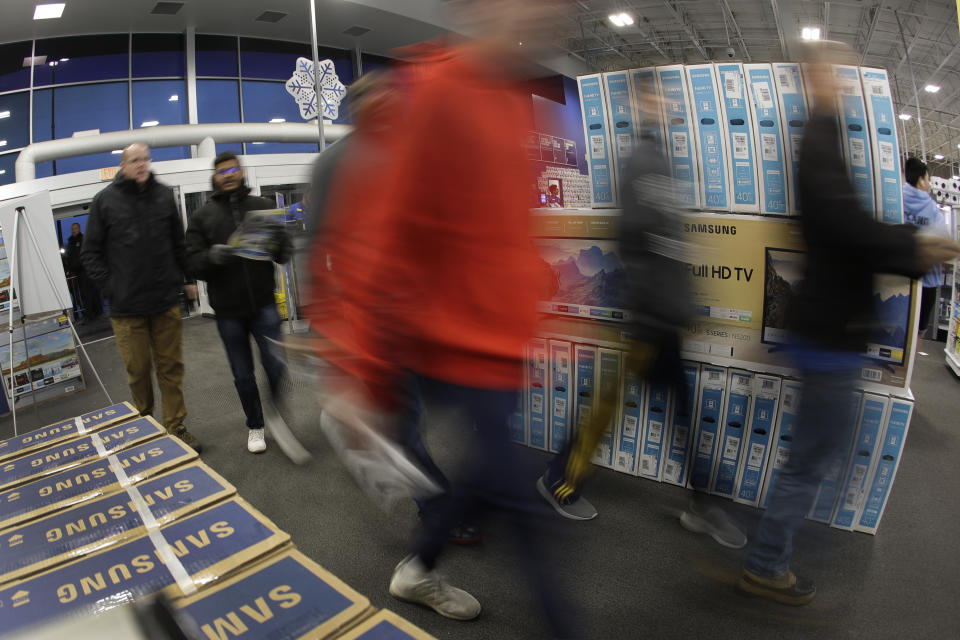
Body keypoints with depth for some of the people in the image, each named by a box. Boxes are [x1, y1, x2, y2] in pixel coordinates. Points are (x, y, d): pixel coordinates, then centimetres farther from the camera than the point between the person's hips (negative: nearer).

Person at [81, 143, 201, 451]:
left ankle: (175, 426, 17)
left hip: (166, 301, 2)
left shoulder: (164, 195, 8)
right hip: (128, 307, -2)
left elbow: (179, 243, 15)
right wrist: (111, 287, -4)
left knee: (171, 368, 7)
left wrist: (184, 280, 9)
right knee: (138, 371, 6)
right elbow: (90, 253, 4)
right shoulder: (106, 200, 0)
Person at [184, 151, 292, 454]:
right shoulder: (202, 216, 5)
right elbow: (193, 263, -1)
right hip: (228, 310, 1)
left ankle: (274, 409, 21)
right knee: (243, 374, 11)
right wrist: (212, 256, -23)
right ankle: (255, 425, 32)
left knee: (275, 365, -10)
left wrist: (276, 245, -20)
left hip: (263, 303, -1)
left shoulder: (263, 206, 6)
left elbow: (285, 251, 3)